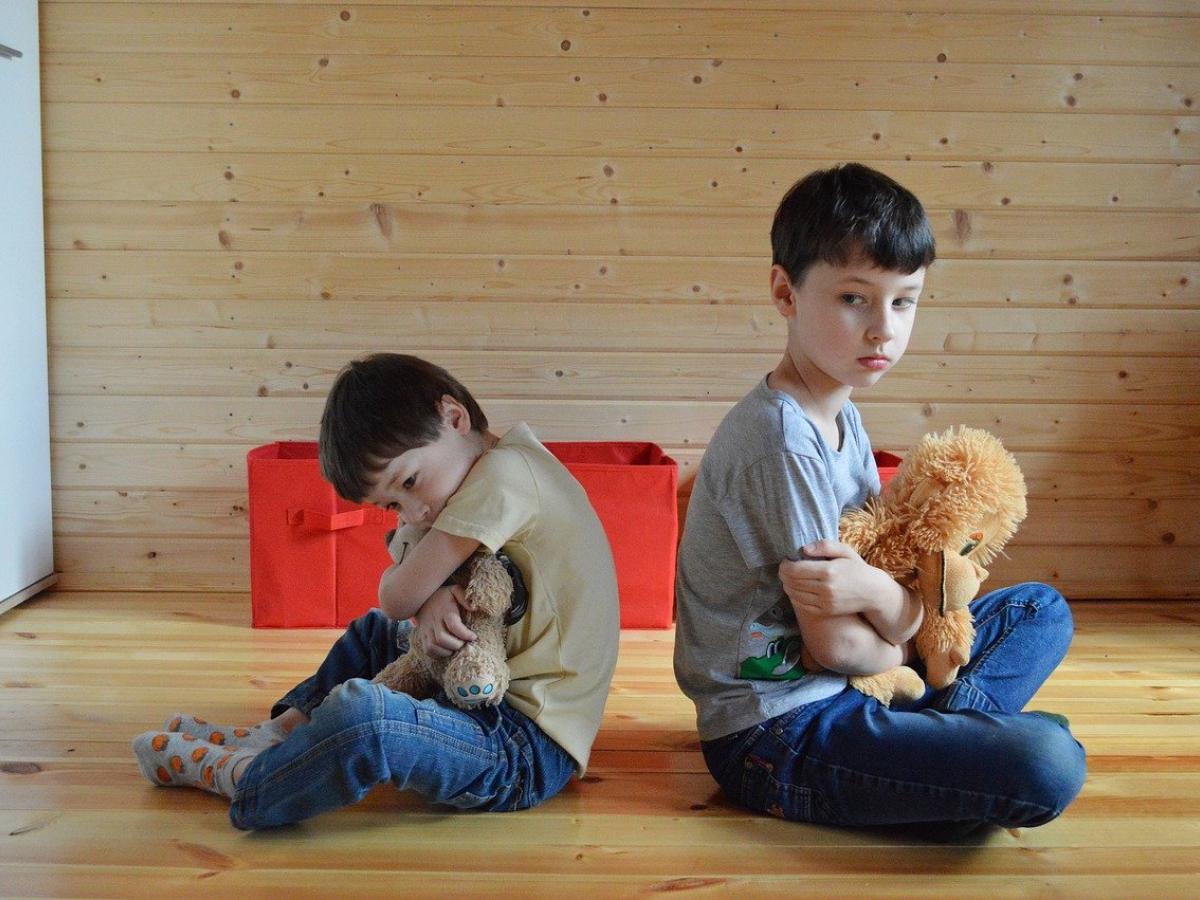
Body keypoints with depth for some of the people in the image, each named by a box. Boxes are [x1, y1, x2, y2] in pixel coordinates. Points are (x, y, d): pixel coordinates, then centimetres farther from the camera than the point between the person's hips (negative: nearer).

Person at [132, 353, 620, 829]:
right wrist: (430, 598, -13)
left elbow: (399, 597, -18)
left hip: (529, 749, -10)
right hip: (496, 698, 11)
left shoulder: (503, 471, -20)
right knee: (373, 631, 28)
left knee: (360, 713, -30)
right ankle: (276, 735, 24)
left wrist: (420, 593, 4)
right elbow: (398, 604, 10)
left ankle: (236, 777, -3)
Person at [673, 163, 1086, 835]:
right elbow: (832, 644, -18)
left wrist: (876, 588, -22)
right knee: (1049, 763, -25)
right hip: (775, 732, -9)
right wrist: (901, 651, 4)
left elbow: (906, 624, 1)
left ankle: (933, 725, -4)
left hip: (842, 685, 10)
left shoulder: (844, 421, 7)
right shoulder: (780, 440, -22)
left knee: (1043, 610, 17)